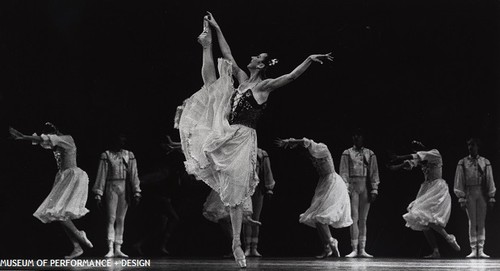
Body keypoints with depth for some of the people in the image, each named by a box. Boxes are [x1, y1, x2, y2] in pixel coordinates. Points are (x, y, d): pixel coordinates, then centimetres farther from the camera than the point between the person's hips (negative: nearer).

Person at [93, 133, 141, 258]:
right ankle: (110, 249, -14)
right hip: (112, 188, -3)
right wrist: (98, 194, -4)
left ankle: (118, 249, 7)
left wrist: (136, 192, -1)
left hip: (125, 189, 3)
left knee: (121, 219, 5)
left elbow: (133, 175, 7)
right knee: (111, 218, -8)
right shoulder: (106, 155, 2)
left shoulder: (129, 155, 9)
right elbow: (101, 175, 1)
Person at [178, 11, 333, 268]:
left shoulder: (264, 86, -4)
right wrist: (216, 30, 23)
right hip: (226, 134, 7)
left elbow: (291, 76, -16)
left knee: (235, 196, -4)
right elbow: (228, 56, 24)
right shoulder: (242, 79, 16)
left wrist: (310, 59, -30)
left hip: (242, 140, -7)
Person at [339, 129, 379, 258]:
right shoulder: (347, 153, 6)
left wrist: (374, 190, 0)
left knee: (363, 219, 4)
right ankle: (354, 249, -6)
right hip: (352, 186, -2)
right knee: (354, 218, -6)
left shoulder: (370, 154, 11)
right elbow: (344, 172, 2)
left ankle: (362, 249, 6)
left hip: (366, 188, 2)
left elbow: (374, 172, 8)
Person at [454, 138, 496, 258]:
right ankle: (473, 250, -1)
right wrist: (461, 198, -5)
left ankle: (481, 251, 1)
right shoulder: (462, 163, 4)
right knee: (472, 222, -2)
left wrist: (491, 197, 1)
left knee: (481, 222, 0)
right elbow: (459, 181, 2)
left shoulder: (485, 162, 7)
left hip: (482, 194, 1)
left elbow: (490, 181, 7)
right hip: (469, 194, -1)